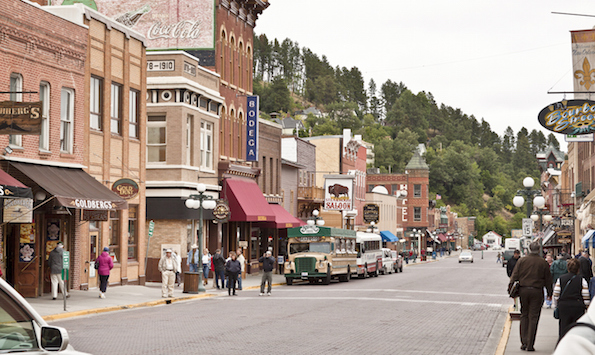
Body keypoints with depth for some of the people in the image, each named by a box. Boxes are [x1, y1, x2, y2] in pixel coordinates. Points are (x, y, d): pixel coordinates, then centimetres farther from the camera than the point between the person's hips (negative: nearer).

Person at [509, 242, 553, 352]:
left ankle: (524, 342, 7)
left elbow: (514, 275, -1)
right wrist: (549, 293, 16)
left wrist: (511, 287, 5)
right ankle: (530, 345, 0)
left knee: (524, 315, 12)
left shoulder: (521, 261, 2)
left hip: (523, 290, 1)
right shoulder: (543, 263, 0)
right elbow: (548, 279, 6)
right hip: (537, 291, -1)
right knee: (533, 318, 2)